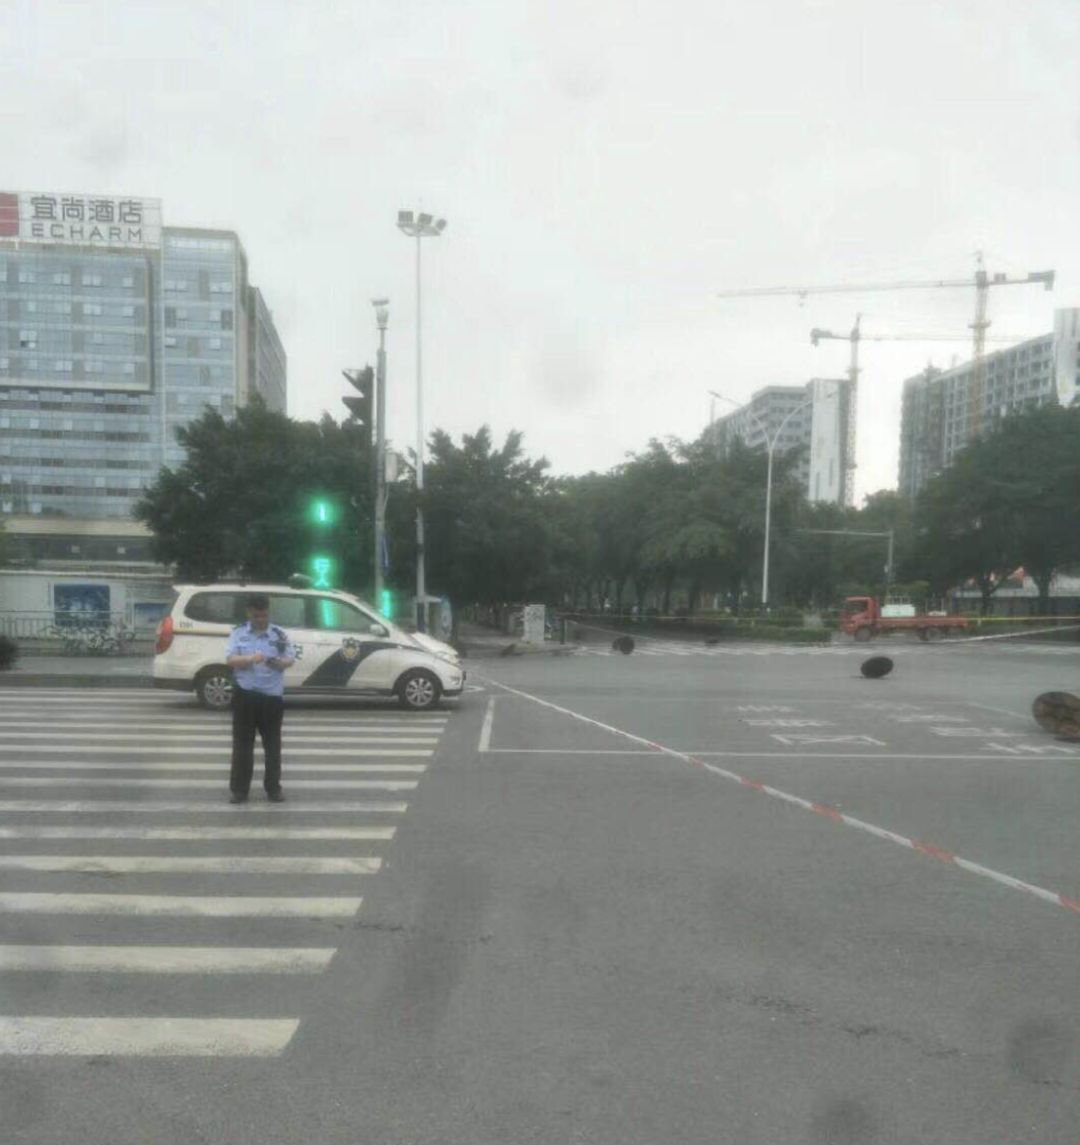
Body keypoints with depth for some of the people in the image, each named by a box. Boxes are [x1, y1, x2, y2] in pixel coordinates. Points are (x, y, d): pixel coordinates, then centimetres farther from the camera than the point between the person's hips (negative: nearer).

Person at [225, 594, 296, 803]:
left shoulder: (279, 634, 4)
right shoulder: (238, 633, 3)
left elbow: (291, 659, 2)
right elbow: (230, 659, -5)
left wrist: (279, 662, -21)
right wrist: (250, 658, -25)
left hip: (272, 696, 0)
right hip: (245, 695, 0)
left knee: (272, 744, 6)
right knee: (242, 743, 5)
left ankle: (273, 788, 16)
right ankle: (239, 789, 14)